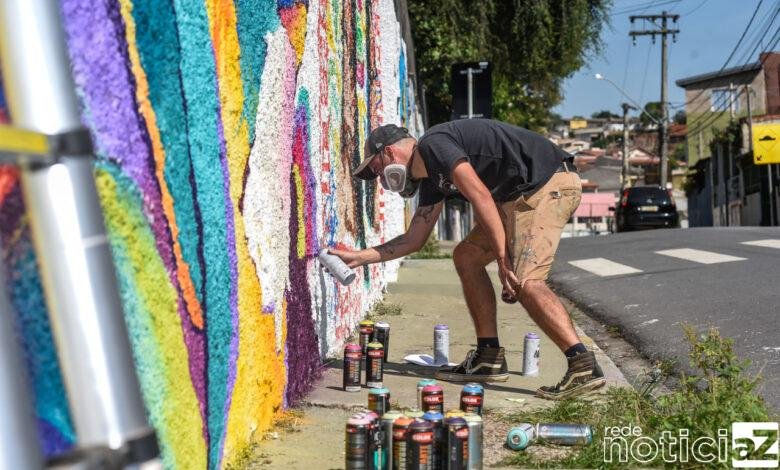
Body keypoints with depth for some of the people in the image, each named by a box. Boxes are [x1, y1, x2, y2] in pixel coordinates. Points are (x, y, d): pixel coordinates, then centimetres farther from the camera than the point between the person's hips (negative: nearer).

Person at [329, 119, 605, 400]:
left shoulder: (432, 144, -11)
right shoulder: (431, 177, 19)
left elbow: (480, 196, -22)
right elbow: (414, 239, 25)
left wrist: (503, 259, -22)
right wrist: (358, 257, 27)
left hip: (548, 184, -10)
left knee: (525, 280, -22)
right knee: (466, 257, 11)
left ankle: (583, 366, -24)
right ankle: (489, 358, 11)